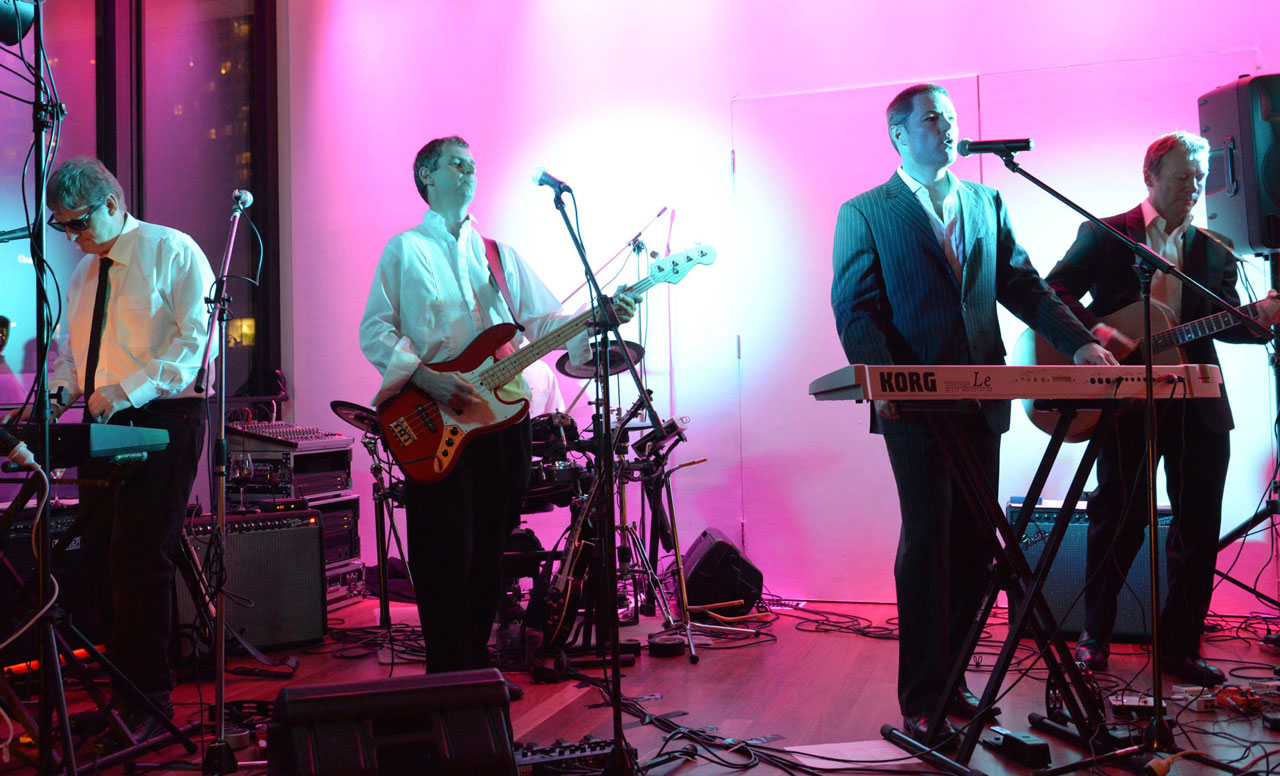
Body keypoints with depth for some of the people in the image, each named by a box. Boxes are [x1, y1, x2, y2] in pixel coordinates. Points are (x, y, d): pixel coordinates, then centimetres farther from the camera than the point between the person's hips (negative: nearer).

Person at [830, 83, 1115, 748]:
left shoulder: (987, 203, 18)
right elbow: (854, 308, -5)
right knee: (927, 539, -5)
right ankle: (920, 699, 4)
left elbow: (1023, 286, 14)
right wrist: (883, 379, -21)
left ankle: (947, 676, 19)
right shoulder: (865, 214, 3)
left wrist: (1079, 341, -1)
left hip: (981, 398, 5)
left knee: (972, 543, 7)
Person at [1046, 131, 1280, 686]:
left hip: (1198, 405, 4)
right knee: (1118, 519, 2)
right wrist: (1097, 331, -20)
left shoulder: (1213, 251, 15)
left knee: (1199, 527, 5)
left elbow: (1226, 324, 11)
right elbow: (1055, 291, -5)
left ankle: (1179, 645, 19)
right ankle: (1094, 635, 20)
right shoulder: (1104, 236, 3)